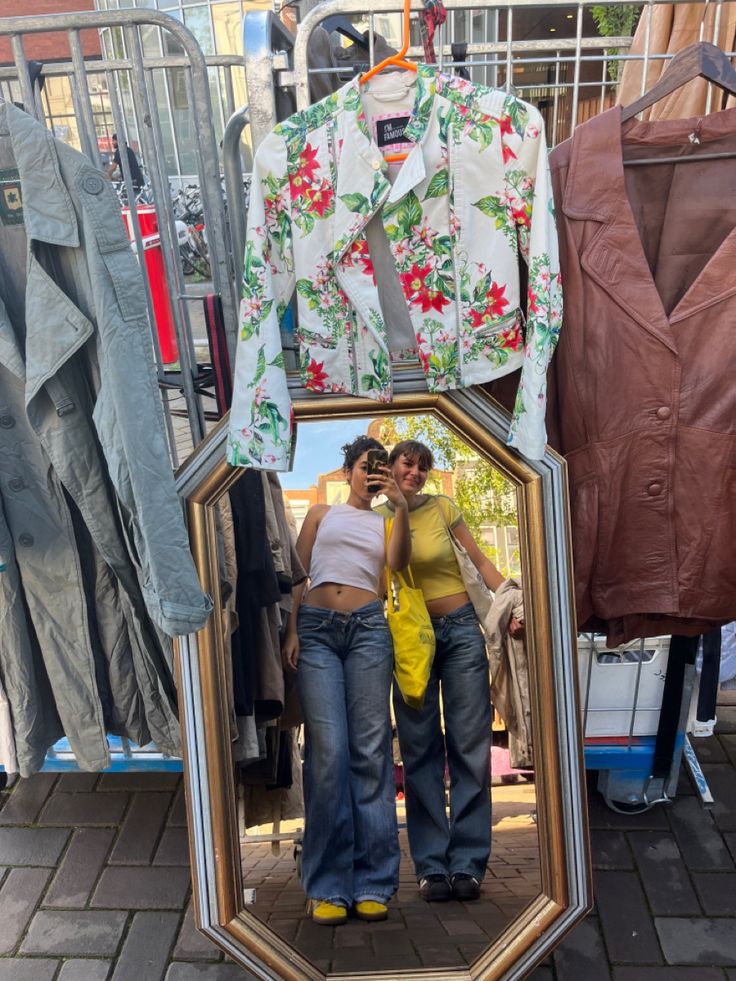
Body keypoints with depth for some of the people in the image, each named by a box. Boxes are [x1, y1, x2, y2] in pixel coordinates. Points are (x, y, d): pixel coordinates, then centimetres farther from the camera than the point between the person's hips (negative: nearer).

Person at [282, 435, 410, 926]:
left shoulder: (385, 522, 21)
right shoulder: (321, 514, 20)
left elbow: (399, 562, 0)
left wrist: (402, 505, -8)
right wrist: (291, 630, -1)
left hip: (368, 628, 1)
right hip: (316, 629, -1)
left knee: (371, 749, -4)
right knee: (328, 750, -9)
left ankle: (372, 883, 5)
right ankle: (328, 885, 1)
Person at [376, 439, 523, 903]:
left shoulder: (442, 507, 0)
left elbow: (480, 560, 0)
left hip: (460, 628, 0)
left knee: (470, 746, 0)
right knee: (421, 751, 4)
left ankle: (468, 864, 11)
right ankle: (432, 866, 14)